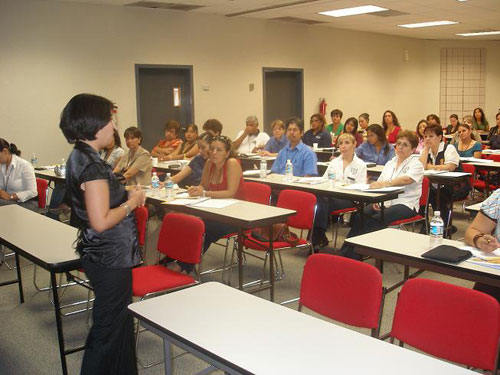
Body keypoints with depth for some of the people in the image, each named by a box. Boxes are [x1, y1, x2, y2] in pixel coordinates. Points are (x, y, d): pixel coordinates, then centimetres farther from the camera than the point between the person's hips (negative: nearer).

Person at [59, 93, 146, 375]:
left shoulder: (80, 156, 8)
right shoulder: (92, 164, -22)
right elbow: (101, 221, -27)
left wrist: (126, 197, 8)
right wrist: (132, 203, -13)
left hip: (100, 255, 10)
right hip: (111, 259, -10)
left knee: (120, 322, 22)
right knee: (109, 330, 4)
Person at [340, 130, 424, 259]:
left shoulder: (416, 165, 0)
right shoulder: (390, 163, 22)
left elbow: (406, 179, -22)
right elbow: (379, 184, 16)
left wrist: (386, 183, -38)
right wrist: (376, 199, -4)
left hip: (405, 204, -6)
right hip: (385, 201, 6)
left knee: (376, 219, -32)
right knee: (359, 216, -22)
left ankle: (352, 253, -29)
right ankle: (345, 254, -25)